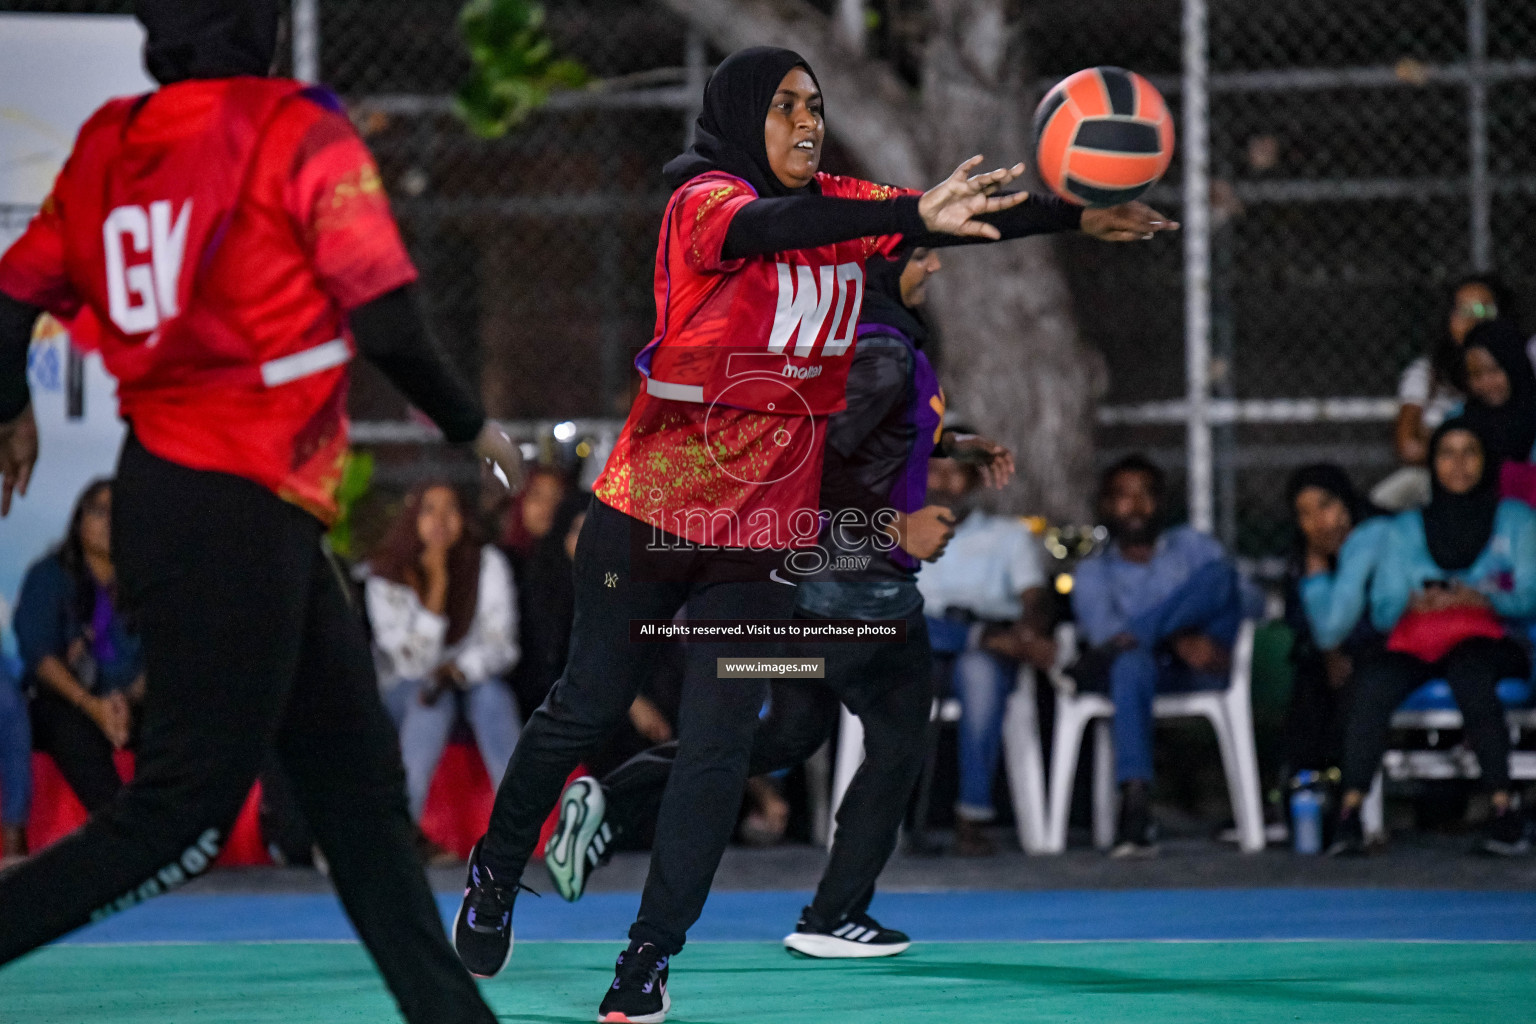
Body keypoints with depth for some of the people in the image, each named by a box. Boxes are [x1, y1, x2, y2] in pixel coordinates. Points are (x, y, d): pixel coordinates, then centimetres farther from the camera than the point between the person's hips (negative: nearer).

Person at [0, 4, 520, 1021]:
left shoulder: (111, 140, 7)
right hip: (235, 513, -8)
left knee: (358, 775, 14)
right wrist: (473, 427, 4)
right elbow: (386, 323, -14)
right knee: (181, 813, -5)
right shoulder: (301, 132, -10)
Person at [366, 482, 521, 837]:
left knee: (491, 691, -32)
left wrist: (456, 670, -29)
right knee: (432, 699, -35)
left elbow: (502, 645, -9)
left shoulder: (488, 564, -6)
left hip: (473, 682, 2)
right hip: (404, 693, -2)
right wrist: (437, 585, -26)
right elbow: (411, 662, -20)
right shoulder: (387, 578, -12)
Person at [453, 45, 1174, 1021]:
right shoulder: (704, 201, -14)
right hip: (652, 506, -4)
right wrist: (913, 216, -50)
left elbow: (977, 213, -5)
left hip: (766, 528, 4)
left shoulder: (842, 207, 3)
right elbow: (768, 228, -36)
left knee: (720, 741, -4)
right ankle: (496, 872, 34)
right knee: (587, 708, 10)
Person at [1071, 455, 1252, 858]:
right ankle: (1135, 807, -52)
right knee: (1131, 661, -41)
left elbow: (1243, 598, 4)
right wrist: (1178, 641, -23)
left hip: (1197, 672, 1)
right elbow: (1102, 627, -3)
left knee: (1217, 572, -23)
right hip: (1143, 672, -1)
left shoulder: (1192, 547, 22)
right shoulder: (1093, 572, 18)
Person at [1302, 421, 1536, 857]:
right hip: (1413, 648, 2)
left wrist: (1481, 599, -11)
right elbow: (1382, 607, 14)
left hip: (1484, 642, -2)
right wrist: (1411, 603, -7)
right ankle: (1349, 814, -42)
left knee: (1469, 668, -40)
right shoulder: (1403, 530, 25)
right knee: (1373, 678, -34)